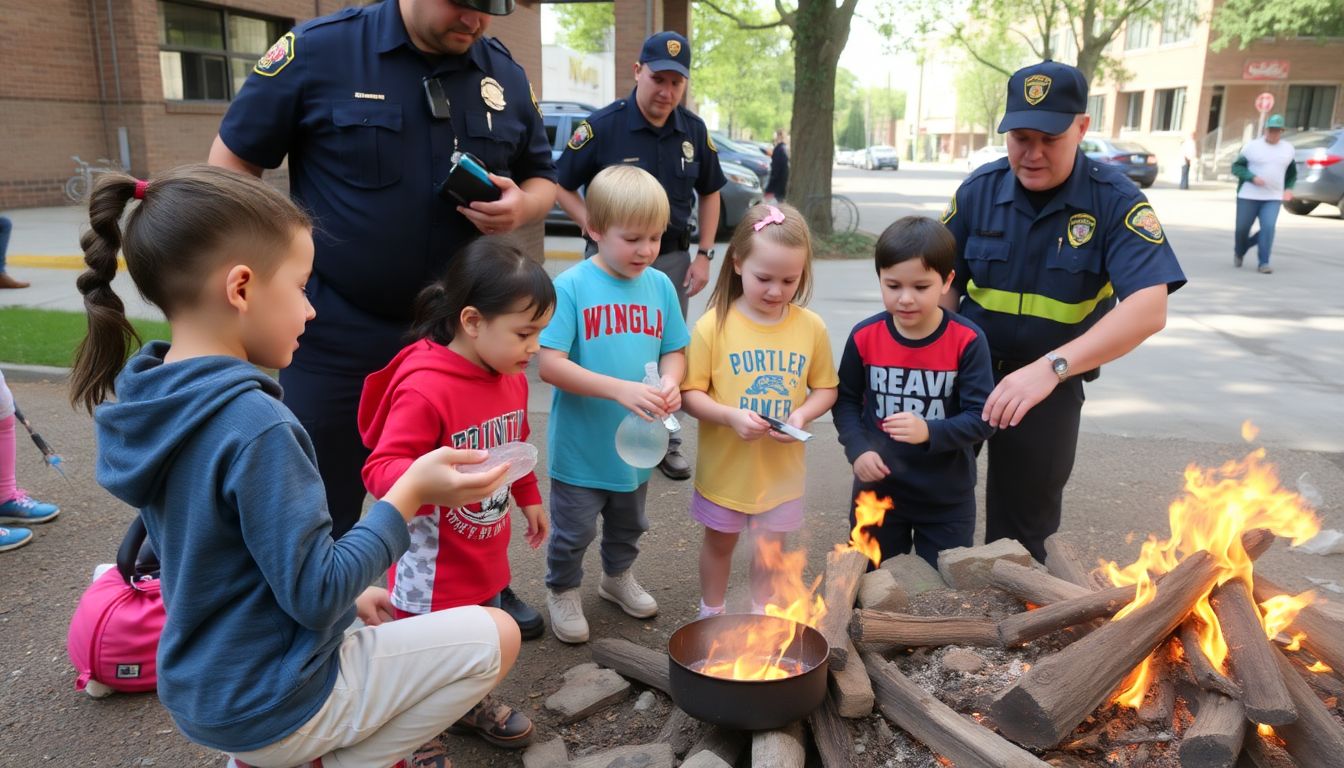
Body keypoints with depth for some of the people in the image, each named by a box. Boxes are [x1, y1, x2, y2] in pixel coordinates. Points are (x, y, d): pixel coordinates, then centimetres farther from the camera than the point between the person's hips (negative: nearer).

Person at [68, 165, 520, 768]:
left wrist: (341, 595, 11)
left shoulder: (150, 401, -1)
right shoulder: (254, 424, -29)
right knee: (496, 636, 0)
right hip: (272, 705, -8)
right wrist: (412, 492, -20)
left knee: (365, 621, 33)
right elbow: (316, 595, -25)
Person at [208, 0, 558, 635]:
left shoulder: (505, 75, 2)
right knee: (323, 506, 9)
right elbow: (234, 160, -3)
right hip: (338, 336, -3)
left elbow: (543, 178, 13)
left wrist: (522, 205, -11)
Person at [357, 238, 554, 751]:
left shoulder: (510, 377, 0)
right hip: (433, 569, -8)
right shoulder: (424, 389, -28)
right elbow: (380, 470, -29)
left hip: (486, 556, 8)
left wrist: (529, 498, 23)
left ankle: (471, 705, 52)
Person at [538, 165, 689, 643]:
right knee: (574, 530, 12)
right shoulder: (571, 286, -18)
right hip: (580, 446, -5)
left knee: (629, 525, 26)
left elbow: (674, 350, 6)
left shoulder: (660, 285, -3)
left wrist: (670, 382, -17)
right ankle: (563, 591, 38)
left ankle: (617, 577, 51)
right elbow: (550, 365, -24)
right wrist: (620, 389, -32)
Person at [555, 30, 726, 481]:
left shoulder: (693, 131, -1)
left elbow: (710, 193, 11)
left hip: (672, 259, 4)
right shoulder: (603, 126, -12)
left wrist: (703, 255, 3)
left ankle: (664, 441, 30)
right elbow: (561, 185, -5)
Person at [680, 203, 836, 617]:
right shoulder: (713, 325, -14)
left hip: (781, 469, 2)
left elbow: (825, 388, 3)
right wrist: (730, 416, -27)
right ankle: (711, 613, 41)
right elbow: (691, 392, -11)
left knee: (771, 543, 20)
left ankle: (762, 613, 43)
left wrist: (803, 414, -16)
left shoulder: (811, 326, -7)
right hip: (725, 465, -2)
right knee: (719, 541, 19)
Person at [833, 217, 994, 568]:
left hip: (947, 498, -1)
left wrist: (929, 432, -32)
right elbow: (846, 400, 3)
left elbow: (981, 418, -15)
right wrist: (857, 450, -13)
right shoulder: (864, 337, -9)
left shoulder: (968, 341, -16)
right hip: (876, 489, 2)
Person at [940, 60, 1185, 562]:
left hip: (1050, 386, -1)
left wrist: (1051, 367, -39)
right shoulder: (979, 189, -7)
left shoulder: (1116, 201, -15)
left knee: (1021, 524, 11)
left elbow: (1148, 310, -27)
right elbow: (945, 285, 0)